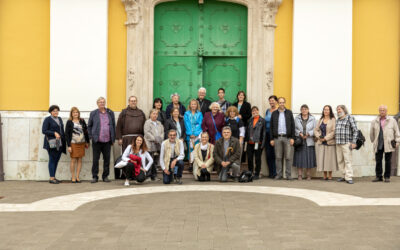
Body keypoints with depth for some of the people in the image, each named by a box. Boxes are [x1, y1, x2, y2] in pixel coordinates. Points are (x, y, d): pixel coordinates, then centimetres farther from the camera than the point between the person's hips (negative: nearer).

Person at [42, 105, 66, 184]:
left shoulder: (59, 119, 17)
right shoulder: (47, 119, -2)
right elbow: (44, 131, -8)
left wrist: (64, 140, 11)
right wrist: (54, 133, -16)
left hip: (59, 143, 6)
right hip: (52, 143, -6)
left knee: (56, 160, 7)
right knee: (52, 160, -5)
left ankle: (53, 177, 14)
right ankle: (51, 178, -2)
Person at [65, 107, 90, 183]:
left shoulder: (82, 121, 7)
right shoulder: (69, 122, -2)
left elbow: (86, 131, 12)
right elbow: (67, 134, -4)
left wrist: (87, 142, 11)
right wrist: (69, 145, -9)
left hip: (82, 143, 3)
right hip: (73, 143, -3)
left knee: (80, 160, 4)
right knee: (73, 160, -1)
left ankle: (77, 177, 10)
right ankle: (73, 177, 7)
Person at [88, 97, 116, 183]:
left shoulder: (110, 113, 9)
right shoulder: (93, 113, 5)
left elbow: (113, 126, 11)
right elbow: (89, 126, 9)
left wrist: (113, 138, 6)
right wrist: (91, 136, -1)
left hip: (107, 140, 2)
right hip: (97, 141, -2)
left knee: (107, 159, 5)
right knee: (95, 159, 2)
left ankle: (105, 176, 15)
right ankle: (95, 176, 10)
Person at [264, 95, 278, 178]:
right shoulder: (267, 111, 17)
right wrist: (264, 133, 13)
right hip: (267, 134, 6)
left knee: (274, 153, -8)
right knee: (268, 154, 5)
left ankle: (275, 173, -3)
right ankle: (270, 172, 12)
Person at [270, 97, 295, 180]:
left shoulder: (289, 113, 8)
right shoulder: (274, 113, 10)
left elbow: (292, 126, 4)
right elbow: (271, 127, 9)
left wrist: (292, 138, -4)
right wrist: (271, 139, 2)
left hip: (287, 137, -1)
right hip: (277, 138, 1)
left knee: (288, 157, -2)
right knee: (278, 157, 3)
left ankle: (288, 175, 3)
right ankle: (279, 174, 9)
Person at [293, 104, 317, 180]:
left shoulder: (312, 118, 6)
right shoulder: (297, 118, 8)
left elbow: (314, 129, 1)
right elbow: (295, 128, 4)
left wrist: (308, 134, -13)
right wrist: (299, 133, -13)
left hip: (309, 141, 0)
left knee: (309, 158, 0)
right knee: (300, 158, -1)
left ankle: (308, 175, 8)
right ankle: (299, 175, 5)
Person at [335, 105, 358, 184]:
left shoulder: (349, 118, -2)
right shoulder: (338, 120, 18)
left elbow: (355, 130, -6)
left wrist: (354, 142, -12)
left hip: (346, 143, -7)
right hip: (338, 143, 7)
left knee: (347, 160, -10)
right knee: (340, 161, 6)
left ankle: (349, 177, -11)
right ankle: (344, 176, 14)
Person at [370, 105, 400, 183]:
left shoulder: (392, 121, 5)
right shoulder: (374, 122, 9)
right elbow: (371, 133, 17)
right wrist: (374, 141, 18)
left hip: (388, 144, -1)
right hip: (378, 144, 1)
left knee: (388, 161, 2)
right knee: (378, 161, 0)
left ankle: (387, 177, 10)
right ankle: (378, 176, 8)